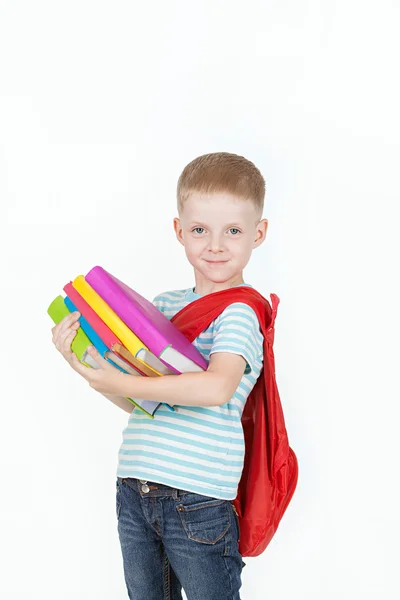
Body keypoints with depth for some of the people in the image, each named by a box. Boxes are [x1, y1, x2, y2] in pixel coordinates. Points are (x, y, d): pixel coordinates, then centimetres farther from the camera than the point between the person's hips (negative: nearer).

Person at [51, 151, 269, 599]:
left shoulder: (239, 312, -11)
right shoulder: (162, 305, 11)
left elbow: (217, 387, -29)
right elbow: (135, 401, 13)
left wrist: (124, 384, -24)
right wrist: (80, 359, 0)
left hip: (200, 501, -6)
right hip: (133, 493, 7)